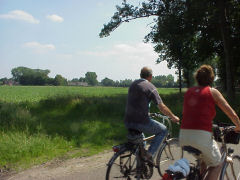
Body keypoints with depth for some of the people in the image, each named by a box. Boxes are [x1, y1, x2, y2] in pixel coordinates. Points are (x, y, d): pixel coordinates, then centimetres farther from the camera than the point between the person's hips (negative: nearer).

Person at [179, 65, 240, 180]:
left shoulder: (188, 92, 16)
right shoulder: (212, 92, 4)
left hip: (183, 136, 5)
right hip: (202, 136, -5)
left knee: (202, 163, 31)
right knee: (217, 165, 20)